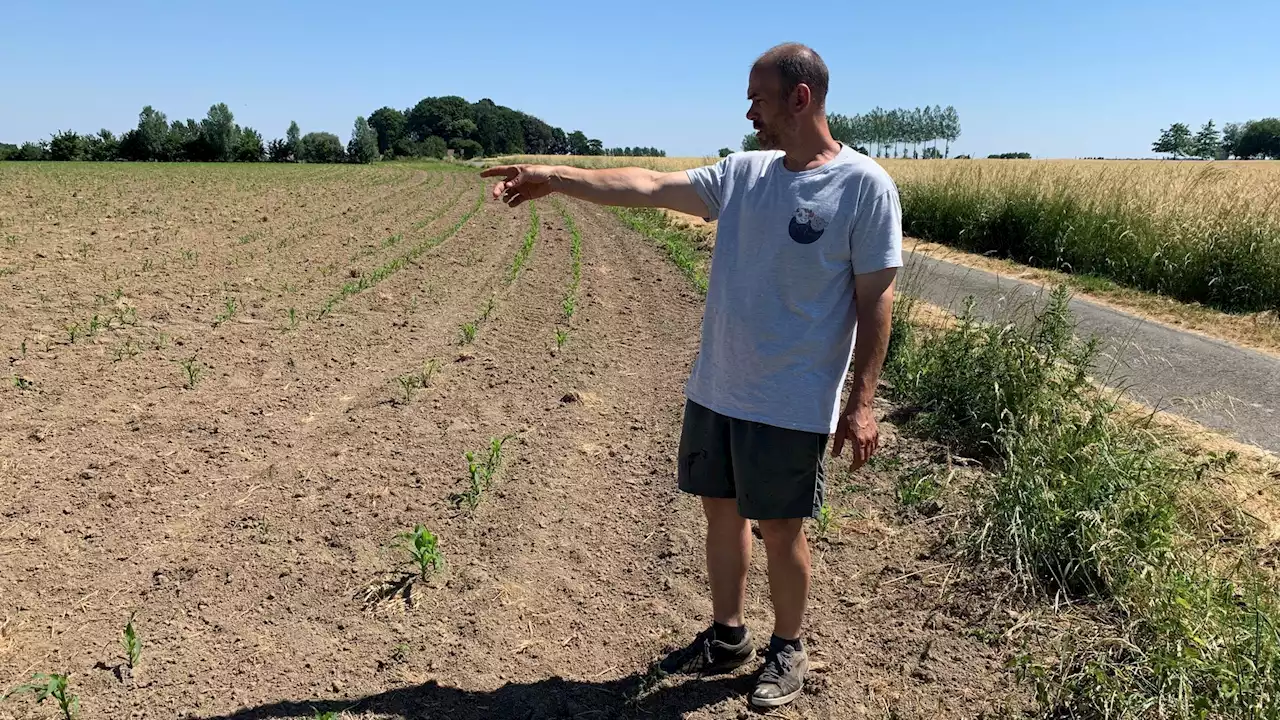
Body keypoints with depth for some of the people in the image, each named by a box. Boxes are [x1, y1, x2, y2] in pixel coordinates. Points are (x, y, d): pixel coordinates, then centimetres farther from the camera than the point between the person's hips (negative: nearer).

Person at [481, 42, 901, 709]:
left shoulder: (864, 186, -10)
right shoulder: (744, 173, 6)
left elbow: (875, 300, -10)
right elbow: (649, 186, 6)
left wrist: (861, 402, -12)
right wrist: (555, 177, 3)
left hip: (793, 405, -6)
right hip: (715, 390, 6)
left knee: (780, 529, 7)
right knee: (721, 510, 17)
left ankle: (787, 649, 32)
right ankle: (726, 635, 37)